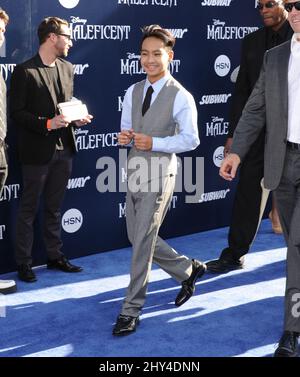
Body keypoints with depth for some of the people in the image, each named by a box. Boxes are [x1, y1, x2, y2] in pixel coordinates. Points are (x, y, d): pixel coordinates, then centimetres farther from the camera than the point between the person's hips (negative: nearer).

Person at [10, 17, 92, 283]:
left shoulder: (67, 68, 9)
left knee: (54, 208, 17)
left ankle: (55, 256, 29)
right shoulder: (25, 71, -12)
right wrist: (47, 124, -21)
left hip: (63, 149, 6)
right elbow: (17, 113, -12)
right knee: (29, 209, 7)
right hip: (37, 151, -6)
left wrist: (76, 118, -2)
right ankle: (24, 262, 18)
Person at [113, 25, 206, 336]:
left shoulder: (180, 97, -10)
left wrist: (154, 142, -21)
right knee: (138, 238, 14)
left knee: (142, 240, -5)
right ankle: (188, 270, 34)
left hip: (159, 174, -7)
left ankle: (131, 308, 7)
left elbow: (191, 140, -10)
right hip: (135, 171, 7)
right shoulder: (133, 92, 8)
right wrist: (123, 137, -9)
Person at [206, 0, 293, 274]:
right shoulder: (252, 42, 8)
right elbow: (242, 90, 9)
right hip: (257, 129, 3)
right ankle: (234, 255, 14)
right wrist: (233, 133, 6)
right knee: (248, 192, 5)